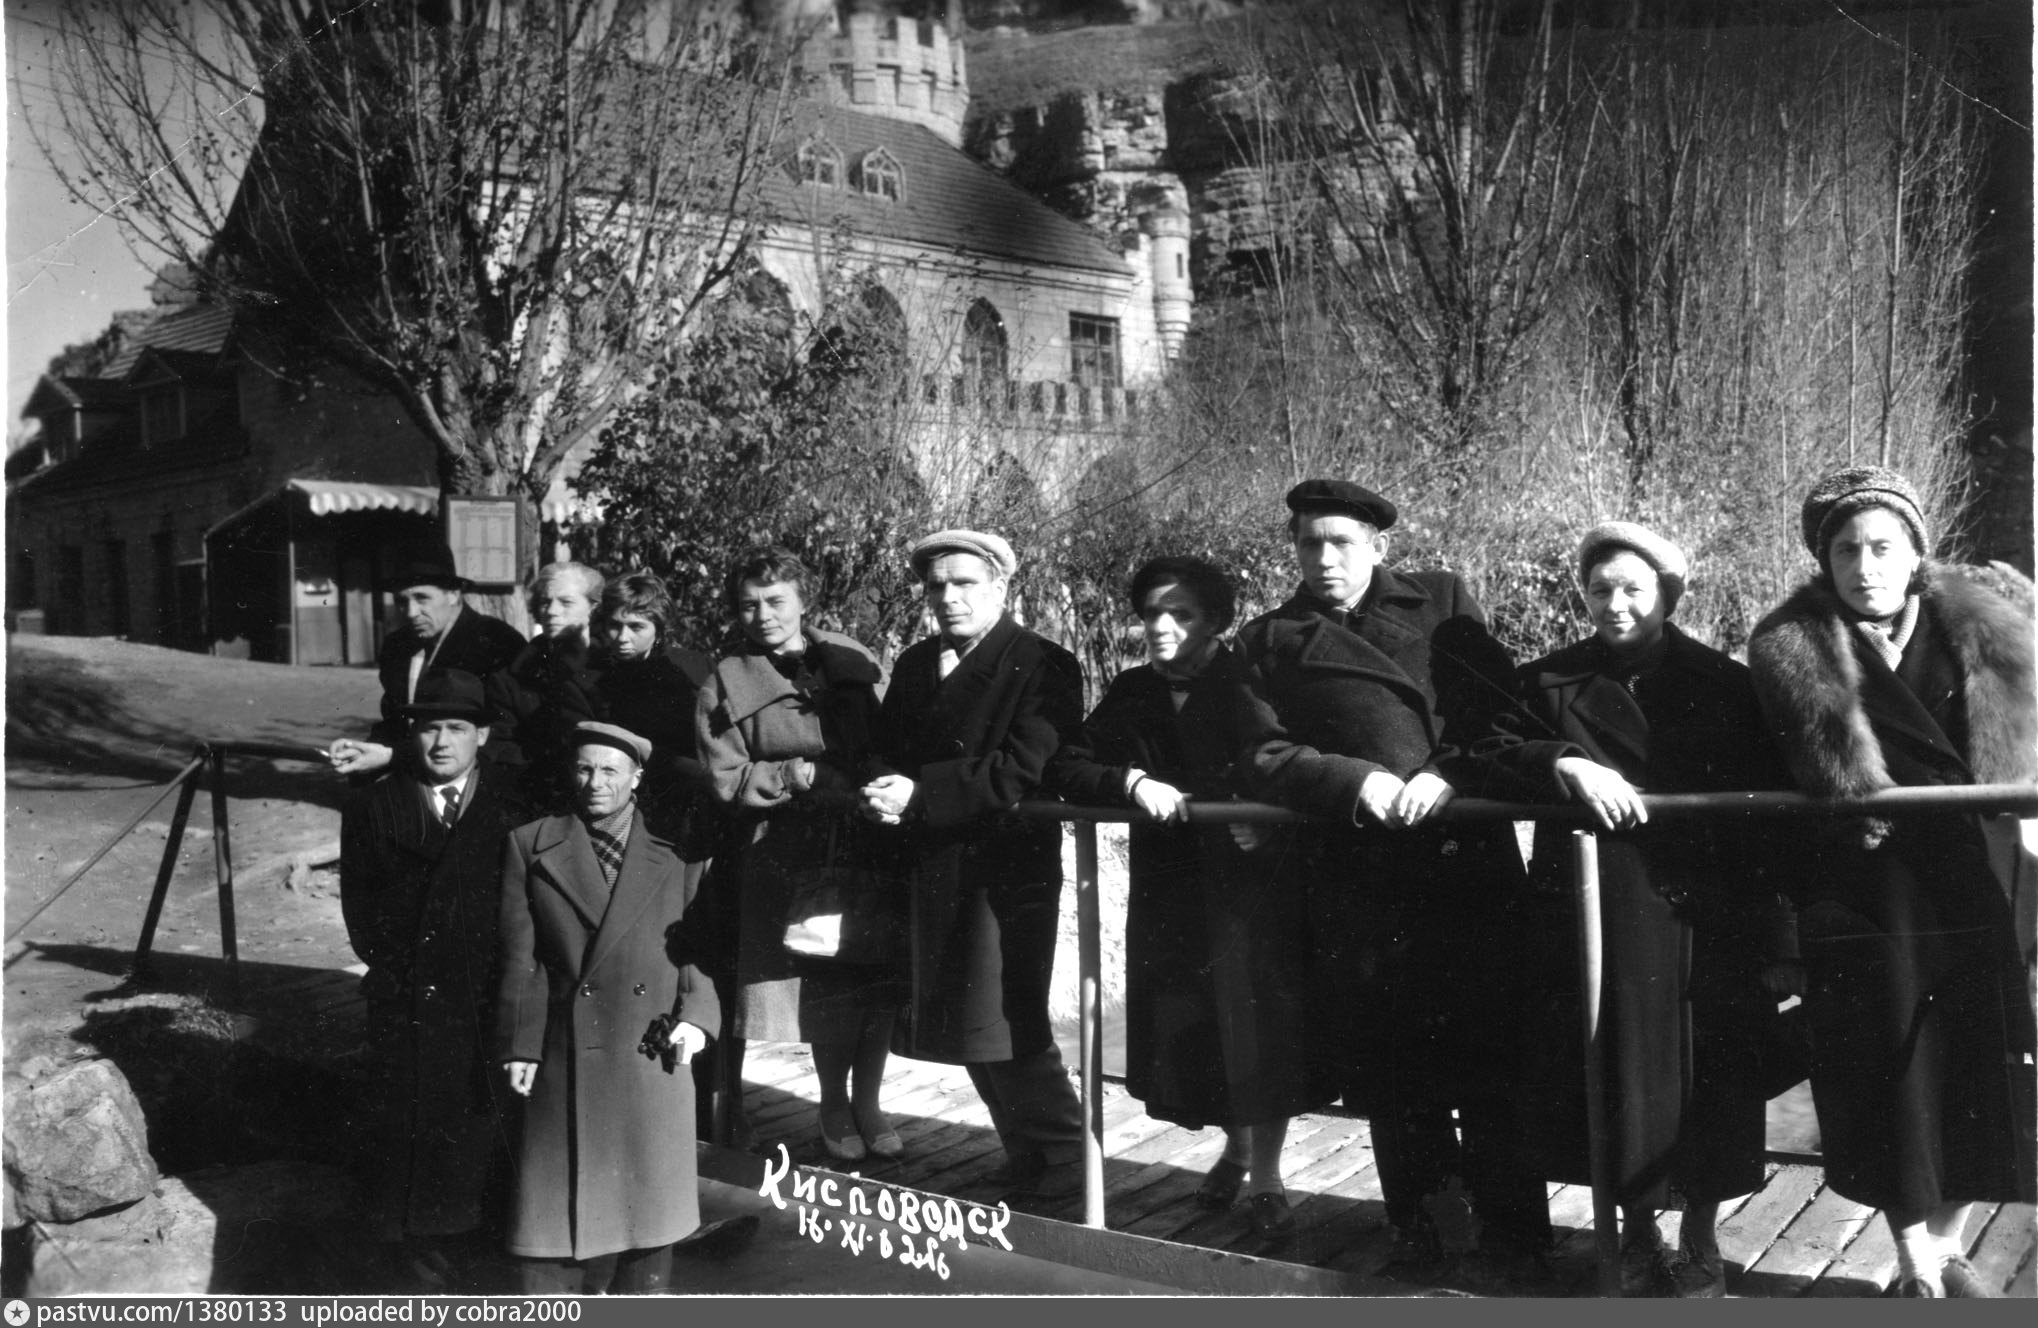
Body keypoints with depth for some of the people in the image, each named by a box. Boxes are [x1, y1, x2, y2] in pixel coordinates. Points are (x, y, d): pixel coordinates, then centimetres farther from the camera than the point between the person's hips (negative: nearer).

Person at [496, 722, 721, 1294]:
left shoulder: (673, 856, 8)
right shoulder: (531, 847, 4)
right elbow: (520, 958, 1)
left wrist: (696, 1014, -7)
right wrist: (520, 1045, -4)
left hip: (654, 1062, 2)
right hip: (568, 1064, -1)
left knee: (648, 1200, 9)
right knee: (558, 1206, 1)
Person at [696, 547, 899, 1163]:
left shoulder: (849, 658, 10)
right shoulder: (725, 683, 3)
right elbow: (725, 779, -2)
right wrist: (792, 776, -14)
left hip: (869, 840, 2)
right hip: (789, 852, -2)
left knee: (879, 975, 1)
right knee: (824, 980, 0)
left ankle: (866, 1103, 19)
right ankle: (834, 1106, 21)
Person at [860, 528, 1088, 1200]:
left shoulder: (1044, 666, -8)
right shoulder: (913, 664, 15)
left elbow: (1021, 769, -18)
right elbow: (888, 753, 14)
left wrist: (920, 794, -22)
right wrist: (881, 792, -10)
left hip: (1006, 871, -7)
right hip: (932, 869, 7)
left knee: (1007, 1026, -5)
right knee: (971, 1026, 12)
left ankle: (1060, 1156, 12)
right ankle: (1027, 1151, 27)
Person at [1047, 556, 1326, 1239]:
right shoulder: (1131, 694, 6)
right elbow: (1064, 768, 1)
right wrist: (1132, 781, -16)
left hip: (1253, 883, -4)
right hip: (1170, 893, 4)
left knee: (1261, 1025, -4)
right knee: (1188, 1029, 8)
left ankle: (1265, 1177, 14)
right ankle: (1235, 1145, 35)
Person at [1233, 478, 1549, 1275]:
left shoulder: (1442, 600, 13)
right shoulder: (1269, 642, 12)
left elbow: (1503, 705, 6)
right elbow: (1264, 755, 2)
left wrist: (1452, 773, -11)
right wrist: (1355, 780, -14)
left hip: (1466, 857, 0)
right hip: (1356, 875, 1)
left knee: (1487, 1050, 1)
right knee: (1388, 1060, 7)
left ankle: (1513, 1234, 15)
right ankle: (1419, 1226, 24)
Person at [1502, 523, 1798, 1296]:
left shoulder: (1723, 683, 6)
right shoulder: (1552, 681, 9)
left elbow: (1764, 798, 1)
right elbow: (1506, 756, -6)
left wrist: (1770, 932, -7)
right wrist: (1567, 766, -26)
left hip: (1706, 914, 0)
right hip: (1601, 916, 1)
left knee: (1711, 1076, 3)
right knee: (1623, 1069, 4)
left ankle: (1700, 1237, 22)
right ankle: (1637, 1232, 23)